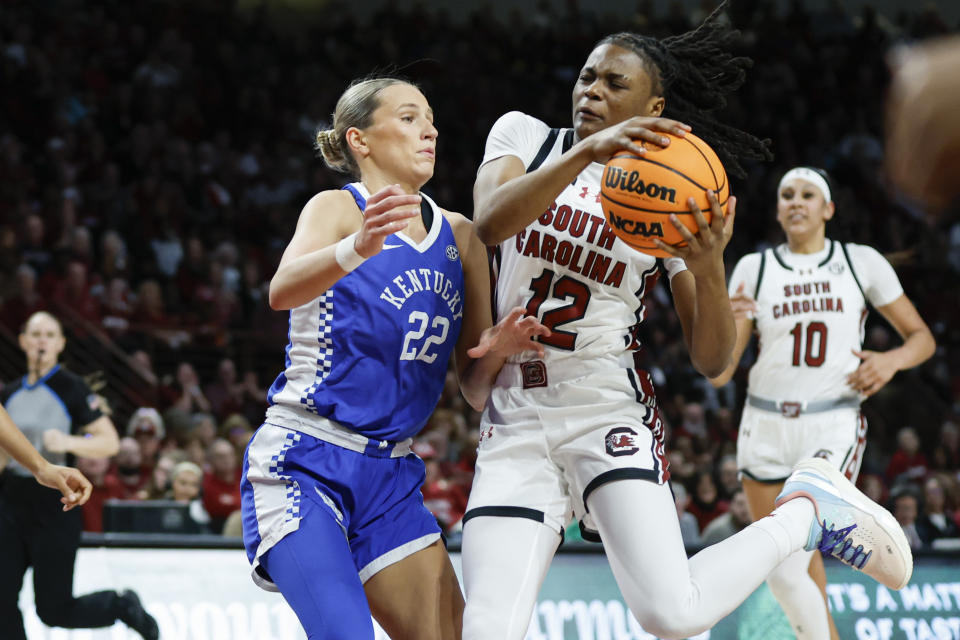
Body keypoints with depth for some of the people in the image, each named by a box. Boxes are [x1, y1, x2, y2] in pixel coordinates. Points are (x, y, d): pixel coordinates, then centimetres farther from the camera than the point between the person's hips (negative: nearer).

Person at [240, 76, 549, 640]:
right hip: (302, 463, -6)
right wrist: (357, 248, -49)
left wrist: (496, 350, -14)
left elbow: (475, 387, 10)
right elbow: (283, 291, -29)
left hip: (390, 475, 6)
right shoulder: (338, 209, -6)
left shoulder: (460, 237, 10)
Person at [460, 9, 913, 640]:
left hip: (609, 412, -1)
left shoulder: (673, 202, 3)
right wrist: (587, 151, -30)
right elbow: (490, 223, -18)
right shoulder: (525, 136, 5)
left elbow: (712, 360, -1)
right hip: (515, 420, 2)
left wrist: (708, 268, -21)